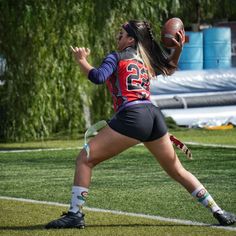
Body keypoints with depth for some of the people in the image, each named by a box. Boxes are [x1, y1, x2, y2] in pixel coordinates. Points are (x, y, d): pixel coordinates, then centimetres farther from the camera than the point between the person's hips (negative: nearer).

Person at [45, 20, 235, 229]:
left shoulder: (116, 57, 4)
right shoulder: (147, 61, 23)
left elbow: (98, 77, -13)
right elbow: (170, 68, 42)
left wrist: (81, 60, 2)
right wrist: (178, 48, 28)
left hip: (131, 116, -7)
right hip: (155, 116, 7)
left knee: (85, 159, 0)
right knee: (177, 171, 19)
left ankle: (75, 214, -8)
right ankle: (218, 212, 19)